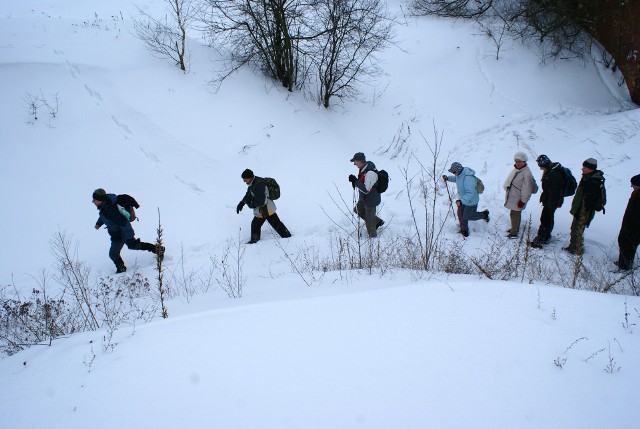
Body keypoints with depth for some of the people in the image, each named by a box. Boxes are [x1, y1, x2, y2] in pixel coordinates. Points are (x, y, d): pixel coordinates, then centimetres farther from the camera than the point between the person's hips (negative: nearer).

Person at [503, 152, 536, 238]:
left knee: (515, 214, 0)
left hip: (518, 199, -9)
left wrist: (523, 200, -20)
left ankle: (514, 232, 11)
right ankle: (515, 228, 38)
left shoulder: (526, 173, -23)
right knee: (514, 213, 21)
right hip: (512, 196, 9)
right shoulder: (516, 169, 5)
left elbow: (527, 189, -22)